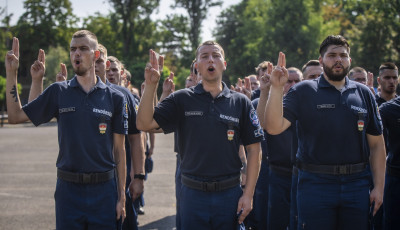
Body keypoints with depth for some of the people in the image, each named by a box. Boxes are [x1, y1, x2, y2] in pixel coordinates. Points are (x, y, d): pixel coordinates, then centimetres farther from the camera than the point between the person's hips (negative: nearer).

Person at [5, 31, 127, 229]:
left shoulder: (114, 98, 1)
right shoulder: (58, 92, 3)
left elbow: (119, 149, 2)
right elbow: (15, 116, 3)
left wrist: (121, 196, 0)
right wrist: (11, 73, -5)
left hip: (103, 190, 0)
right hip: (68, 189, 1)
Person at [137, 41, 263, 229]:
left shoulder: (240, 102, 2)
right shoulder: (181, 99, 2)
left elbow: (253, 149, 3)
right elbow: (144, 124, -8)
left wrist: (248, 194, -4)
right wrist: (150, 86, -21)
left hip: (229, 193, 0)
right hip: (193, 193, 0)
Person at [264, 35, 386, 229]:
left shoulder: (363, 94, 10)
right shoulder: (303, 91, 1)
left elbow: (376, 144, 10)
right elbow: (274, 127, -11)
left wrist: (379, 186, 3)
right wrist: (276, 88, -21)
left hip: (357, 184, 3)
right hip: (315, 183, -3)